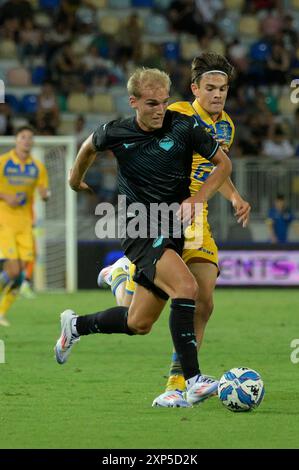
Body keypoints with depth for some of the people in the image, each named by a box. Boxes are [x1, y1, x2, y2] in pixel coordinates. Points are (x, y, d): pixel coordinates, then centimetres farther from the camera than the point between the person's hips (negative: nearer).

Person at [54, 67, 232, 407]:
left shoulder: (184, 127, -6)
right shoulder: (115, 134, -5)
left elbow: (223, 164, 4)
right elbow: (90, 147, 19)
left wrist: (197, 199, -10)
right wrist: (76, 178, 35)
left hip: (173, 231, 3)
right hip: (141, 230, -3)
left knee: (138, 324, 8)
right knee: (186, 287, -29)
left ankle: (75, 326, 36)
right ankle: (193, 382, -28)